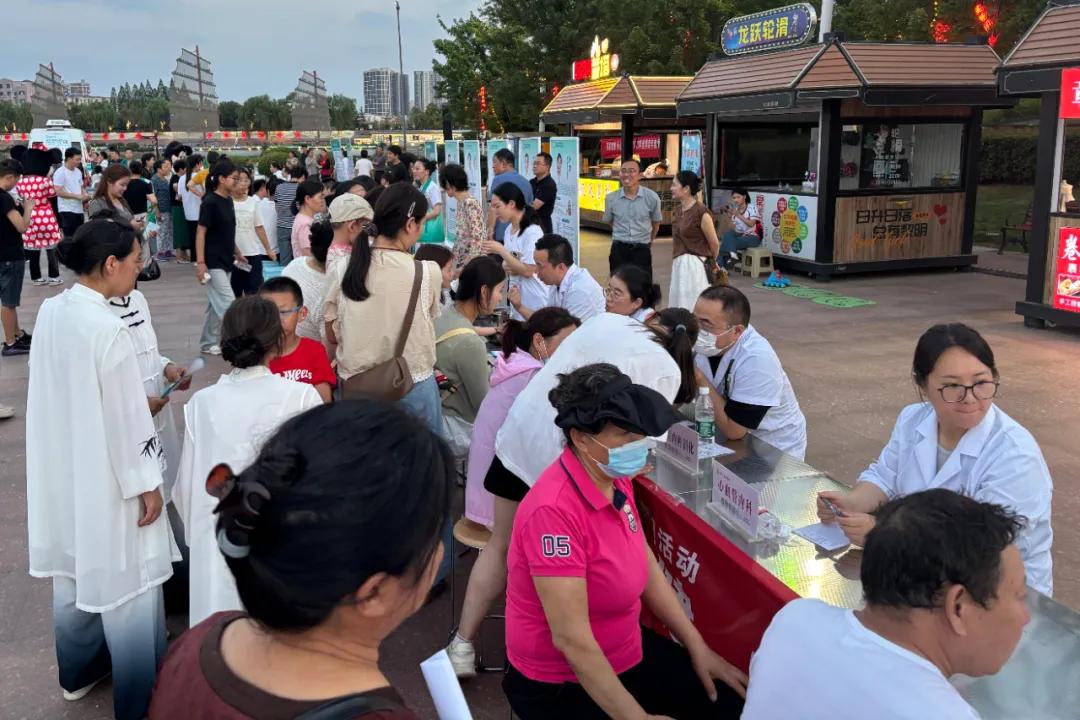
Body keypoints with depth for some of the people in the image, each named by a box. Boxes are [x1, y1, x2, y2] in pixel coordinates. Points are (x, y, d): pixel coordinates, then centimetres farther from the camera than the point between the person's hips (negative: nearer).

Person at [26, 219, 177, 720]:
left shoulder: (50, 312, -2)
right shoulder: (107, 328, -26)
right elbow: (124, 419, -22)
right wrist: (145, 486, -13)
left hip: (61, 472, 8)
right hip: (104, 479, -8)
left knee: (74, 572, 24)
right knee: (124, 584, 7)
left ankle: (78, 672, 45)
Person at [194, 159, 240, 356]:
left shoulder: (228, 200, 9)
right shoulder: (210, 202, -15)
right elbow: (200, 233, -16)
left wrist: (236, 253, 21)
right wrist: (200, 262, -19)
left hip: (224, 262, 9)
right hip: (213, 263, -9)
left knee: (216, 304, 14)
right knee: (227, 304, -8)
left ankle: (208, 343, 23)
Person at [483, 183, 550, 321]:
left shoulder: (532, 232, -17)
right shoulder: (509, 229, 6)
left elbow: (528, 271, -19)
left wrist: (501, 250, -17)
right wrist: (506, 267, -8)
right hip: (516, 296, 7)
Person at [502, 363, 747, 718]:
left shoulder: (616, 479, -5)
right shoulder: (554, 509, -31)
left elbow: (647, 566, 9)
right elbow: (570, 639, -28)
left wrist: (697, 647, 8)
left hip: (626, 652, 8)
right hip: (561, 683, -8)